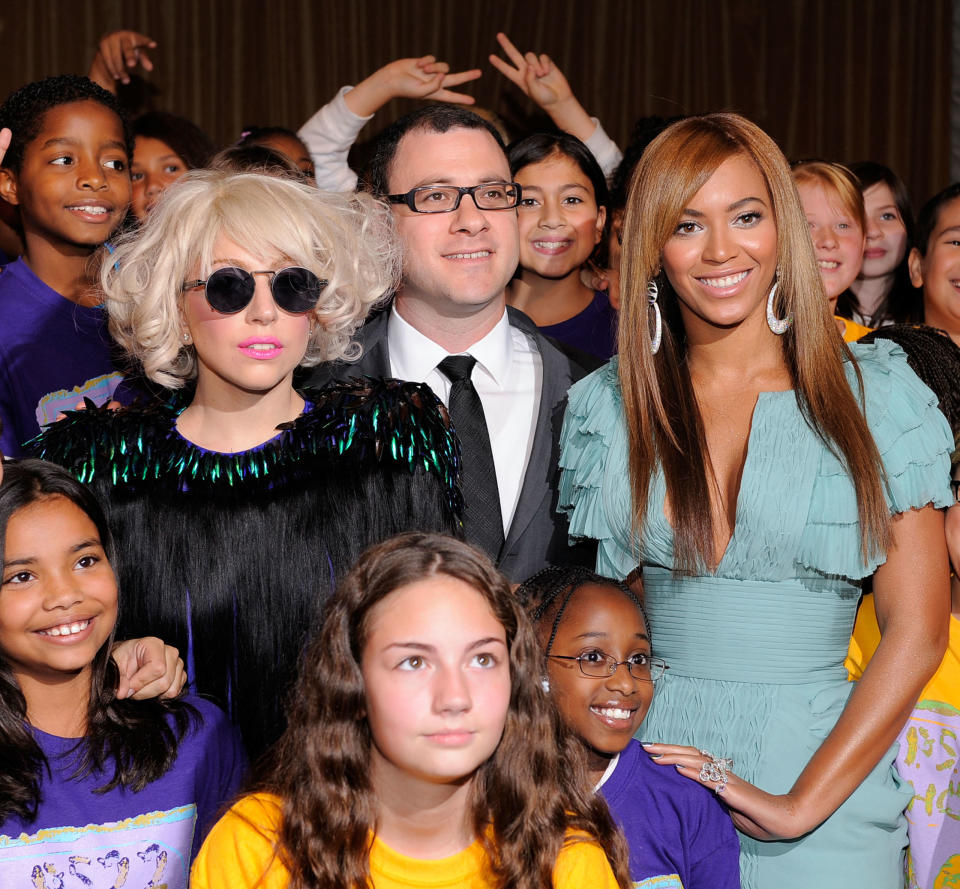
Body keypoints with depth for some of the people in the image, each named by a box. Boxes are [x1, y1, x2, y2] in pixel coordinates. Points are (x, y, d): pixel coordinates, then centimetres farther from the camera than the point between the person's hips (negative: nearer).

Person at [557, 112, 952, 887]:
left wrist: (802, 804, -13)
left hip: (823, 769, -1)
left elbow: (916, 633, -6)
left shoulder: (877, 393, -2)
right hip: (650, 763, 2)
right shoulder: (606, 404, 5)